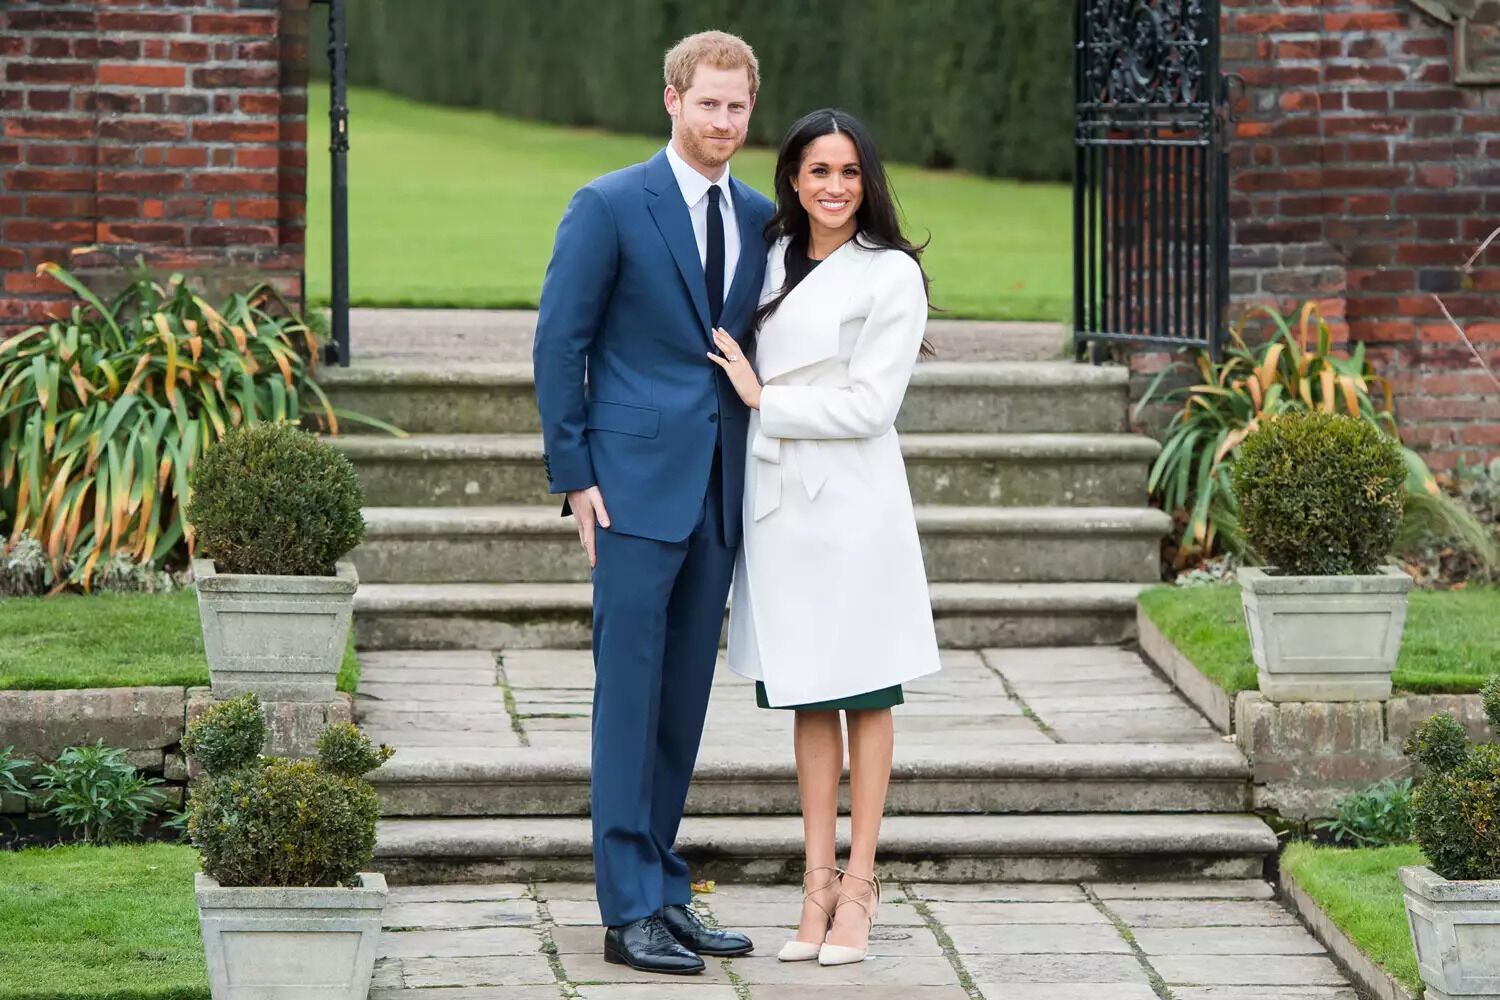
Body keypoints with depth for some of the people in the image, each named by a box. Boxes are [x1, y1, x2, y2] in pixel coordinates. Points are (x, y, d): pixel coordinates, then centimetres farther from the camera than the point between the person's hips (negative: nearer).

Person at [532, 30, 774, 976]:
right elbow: (560, 344, -5)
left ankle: (665, 889, 16)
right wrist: (575, 475, -9)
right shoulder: (611, 207, -5)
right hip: (636, 484, -5)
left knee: (685, 697, 10)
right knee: (629, 692, -4)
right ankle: (630, 909, -2)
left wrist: (759, 473, 9)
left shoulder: (760, 220, 10)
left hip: (719, 489, 6)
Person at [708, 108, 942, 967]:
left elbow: (869, 404, -11)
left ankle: (859, 887, 6)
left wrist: (764, 399, -8)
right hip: (780, 500, 5)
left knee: (865, 694, 2)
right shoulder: (771, 265, 11)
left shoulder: (891, 275, -6)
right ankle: (819, 882, 11)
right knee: (809, 700, 8)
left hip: (854, 501, -5)